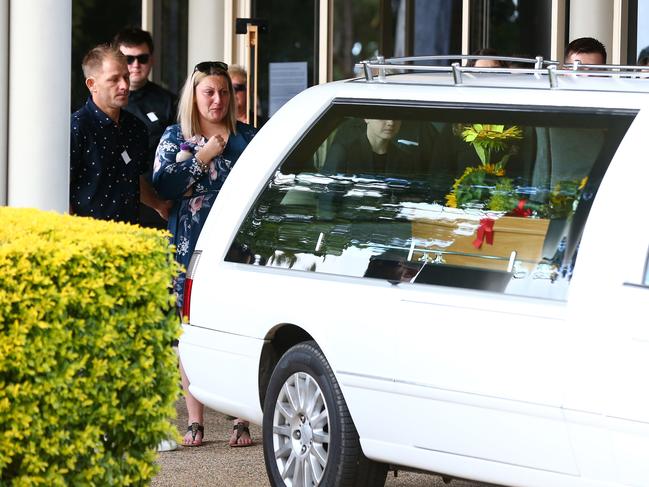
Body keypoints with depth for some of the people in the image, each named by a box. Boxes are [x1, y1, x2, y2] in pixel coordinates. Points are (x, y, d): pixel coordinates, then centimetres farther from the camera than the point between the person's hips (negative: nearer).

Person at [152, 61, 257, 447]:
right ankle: (195, 421, 7)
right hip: (191, 247, 0)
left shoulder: (246, 137, 11)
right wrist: (202, 157, -6)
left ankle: (242, 420, 0)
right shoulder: (175, 137, 10)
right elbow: (162, 186, -4)